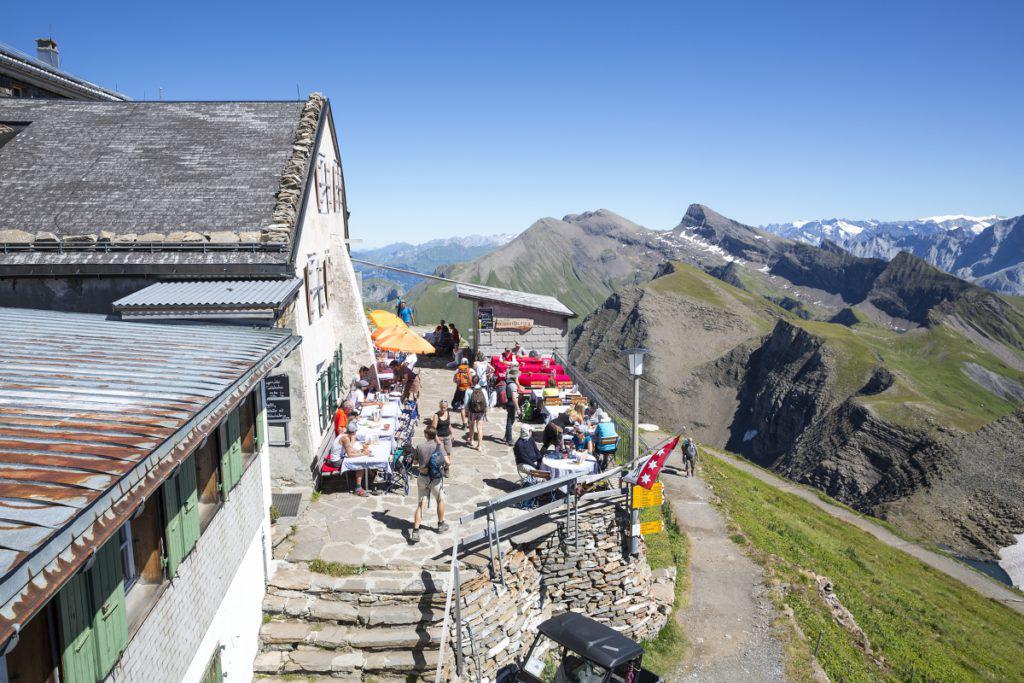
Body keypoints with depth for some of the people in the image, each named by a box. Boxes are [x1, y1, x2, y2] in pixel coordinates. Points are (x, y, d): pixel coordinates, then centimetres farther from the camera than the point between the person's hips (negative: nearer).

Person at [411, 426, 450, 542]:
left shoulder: (419, 447, -5)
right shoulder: (439, 446, -9)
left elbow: (416, 462, 6)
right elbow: (447, 462, -12)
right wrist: (449, 459, 8)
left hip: (423, 478, 1)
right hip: (436, 479, -1)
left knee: (421, 504, 6)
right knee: (440, 500, 22)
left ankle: (415, 532, -3)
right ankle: (441, 525, 36)